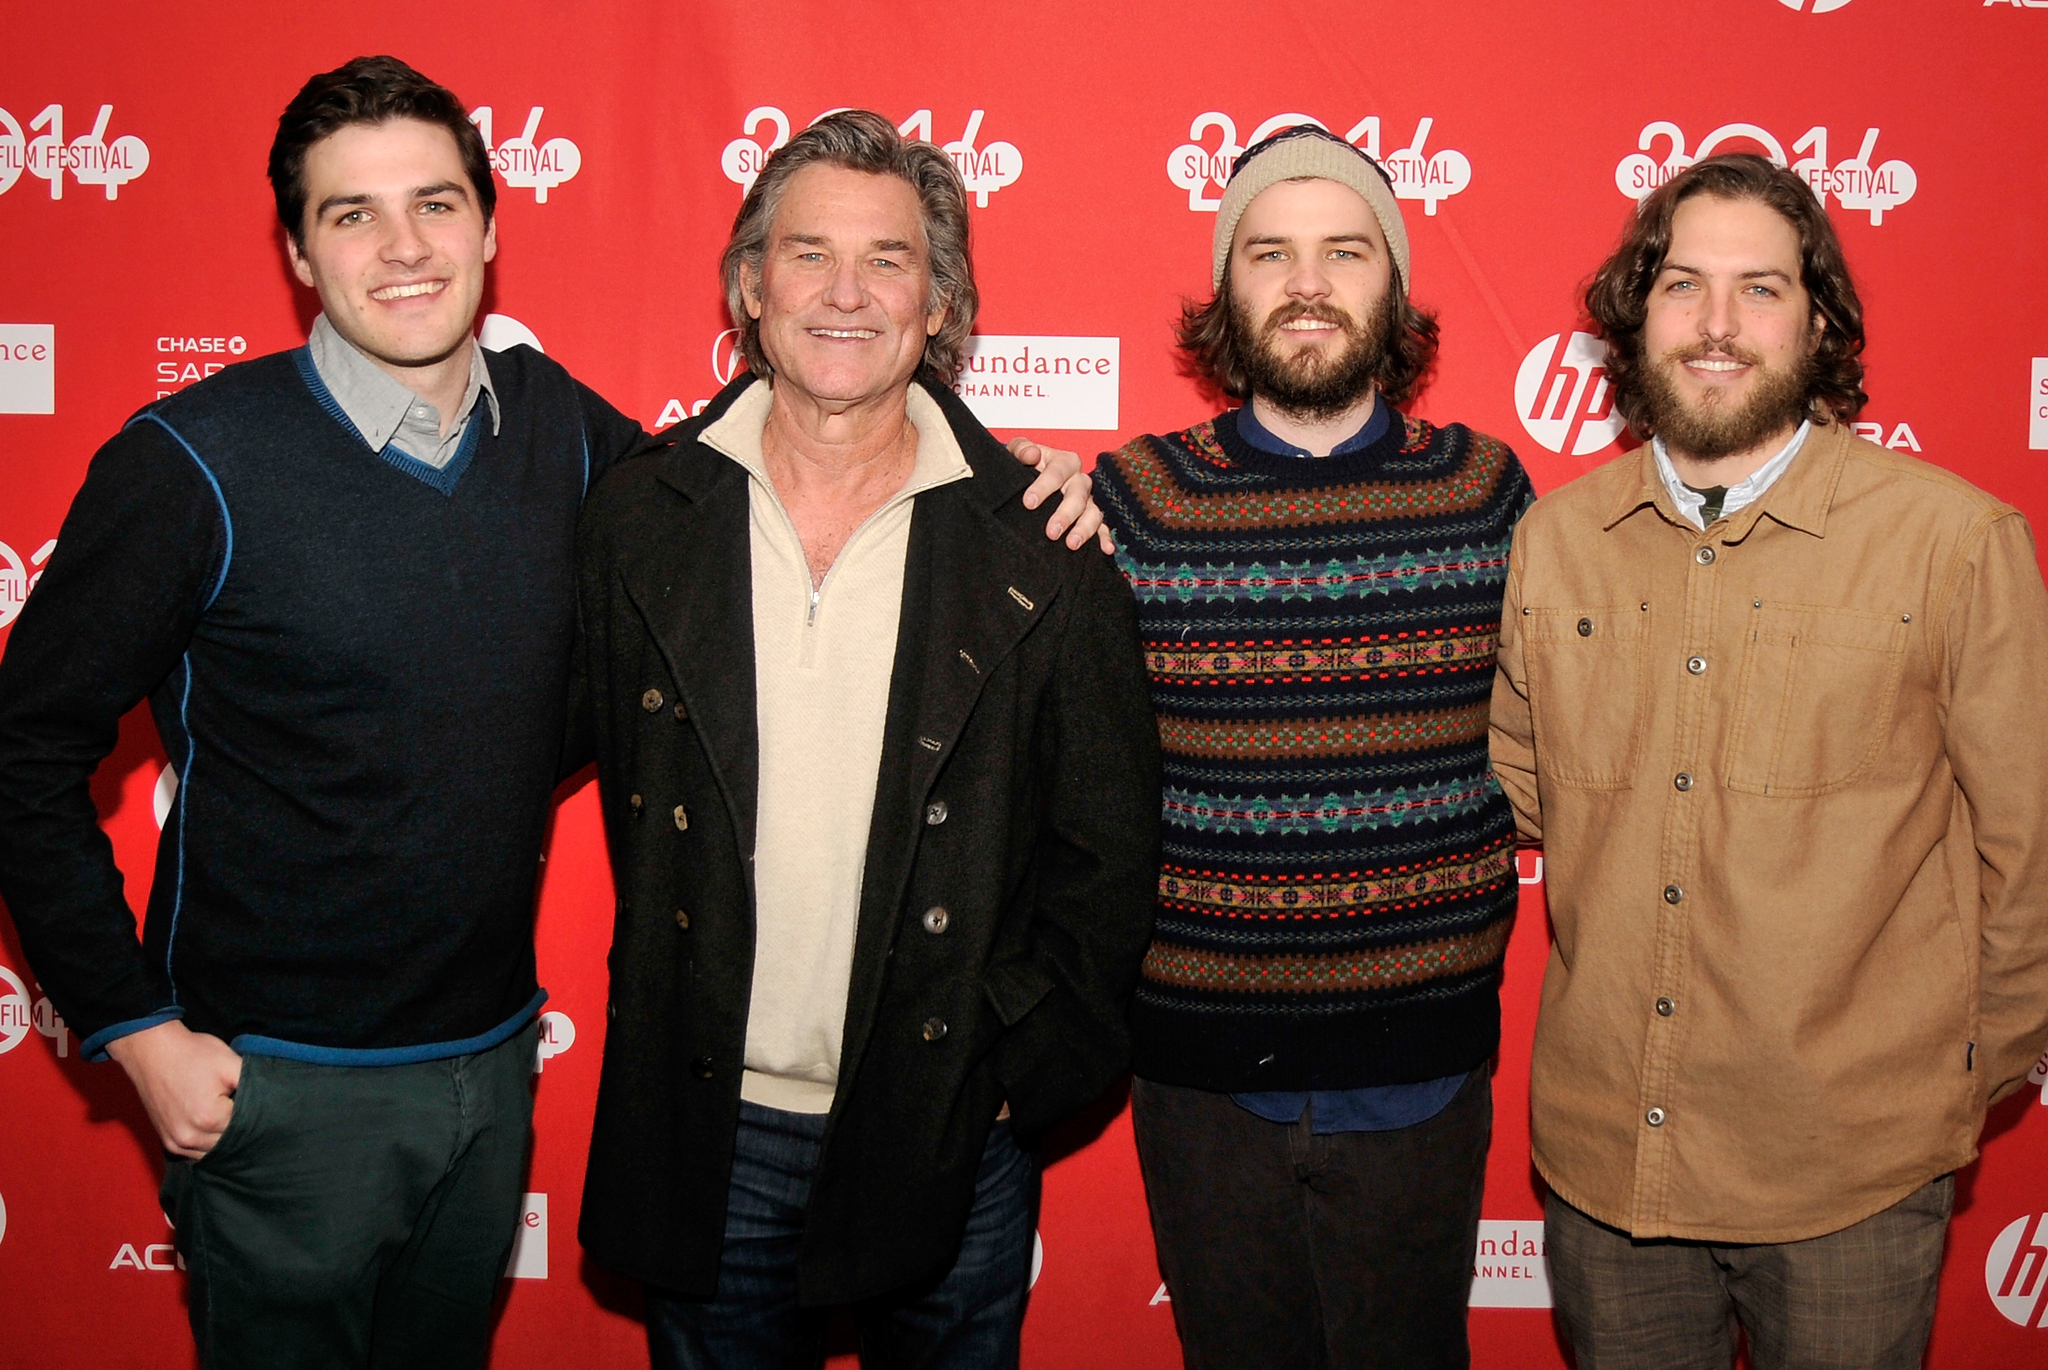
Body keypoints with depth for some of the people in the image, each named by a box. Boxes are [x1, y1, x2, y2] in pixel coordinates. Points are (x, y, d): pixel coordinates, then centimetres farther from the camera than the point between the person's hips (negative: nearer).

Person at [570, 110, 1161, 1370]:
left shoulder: (1038, 549, -8)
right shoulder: (638, 521, -2)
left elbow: (1109, 847, -3)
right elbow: (626, 788, 6)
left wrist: (1031, 1069, -4)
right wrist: (669, 1007, 2)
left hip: (947, 1133, -1)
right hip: (707, 1126, 2)